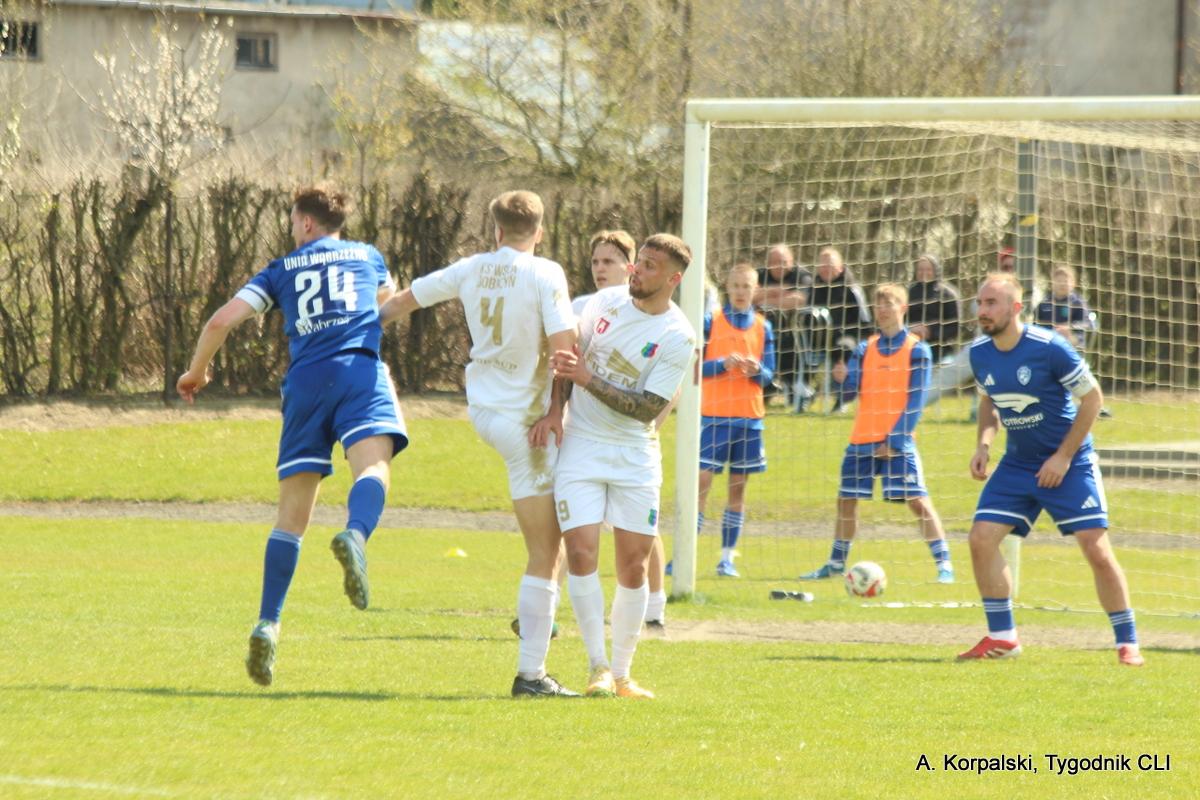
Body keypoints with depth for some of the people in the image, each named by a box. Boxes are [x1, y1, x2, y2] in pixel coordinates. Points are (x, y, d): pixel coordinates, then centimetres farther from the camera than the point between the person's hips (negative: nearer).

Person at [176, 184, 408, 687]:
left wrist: (197, 371, 27)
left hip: (305, 381, 1)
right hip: (360, 370, -1)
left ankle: (268, 624, -2)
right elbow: (388, 301, 47)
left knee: (292, 514, 6)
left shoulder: (282, 269, 20)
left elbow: (223, 320, 11)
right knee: (372, 464, -24)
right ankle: (355, 537, -59)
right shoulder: (367, 256, 24)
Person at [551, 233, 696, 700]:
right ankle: (598, 667, -7)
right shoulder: (604, 302, 1)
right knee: (581, 553, -12)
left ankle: (622, 674, 12)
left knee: (633, 567, -1)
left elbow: (648, 408, -16)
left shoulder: (678, 338, -11)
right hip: (580, 446, 1)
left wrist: (588, 380, -21)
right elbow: (570, 359, 14)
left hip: (635, 455, -1)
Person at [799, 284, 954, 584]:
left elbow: (915, 401, -6)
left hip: (897, 440, -5)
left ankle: (944, 564, -10)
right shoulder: (866, 349, 11)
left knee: (918, 500, -12)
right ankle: (836, 563, 24)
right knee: (846, 499, 10)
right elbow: (852, 388, 2)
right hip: (862, 439, 5)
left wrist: (895, 440, -13)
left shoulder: (917, 350, -2)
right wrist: (844, 378, -22)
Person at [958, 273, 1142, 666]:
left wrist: (1063, 457, -15)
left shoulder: (1049, 348, -20)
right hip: (1017, 463, 5)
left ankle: (1127, 643, 5)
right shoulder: (979, 353, -3)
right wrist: (983, 443, -4)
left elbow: (1092, 398, -12)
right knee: (981, 538, -8)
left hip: (1070, 462, -5)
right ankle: (1002, 636, 5)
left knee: (1096, 549, -9)